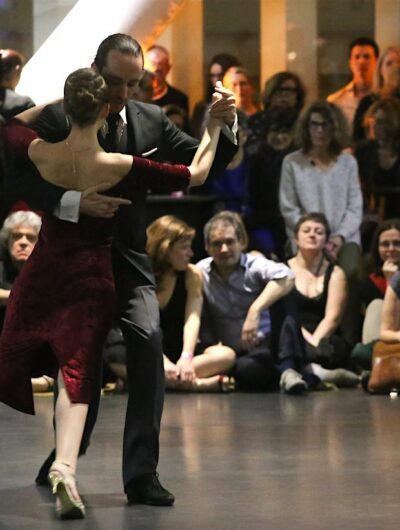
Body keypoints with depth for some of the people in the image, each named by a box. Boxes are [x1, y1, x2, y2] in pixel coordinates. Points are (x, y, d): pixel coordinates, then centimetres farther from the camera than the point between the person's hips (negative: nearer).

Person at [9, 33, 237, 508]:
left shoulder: (151, 120, 3)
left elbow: (205, 166, 4)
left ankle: (141, 473, -12)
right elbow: (19, 182, -15)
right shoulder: (57, 119, -7)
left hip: (128, 259, 2)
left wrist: (222, 126, -15)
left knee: (148, 344, -18)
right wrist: (73, 202, -29)